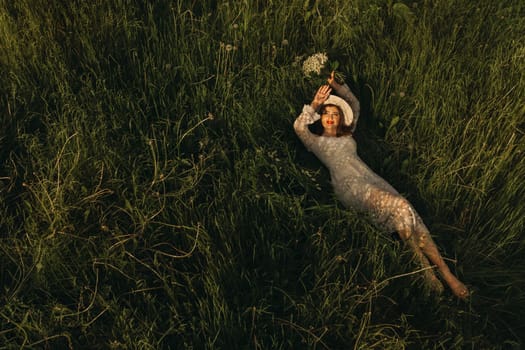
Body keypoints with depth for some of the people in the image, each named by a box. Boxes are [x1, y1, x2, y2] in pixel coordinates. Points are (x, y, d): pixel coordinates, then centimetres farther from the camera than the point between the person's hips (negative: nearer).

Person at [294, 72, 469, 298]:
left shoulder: (347, 135, 32)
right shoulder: (316, 141, 20)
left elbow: (354, 105, 32)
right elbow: (299, 127, 1)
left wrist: (337, 87, 21)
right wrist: (314, 106, -8)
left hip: (370, 178, 5)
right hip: (349, 185, -5)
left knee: (411, 220, -17)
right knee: (399, 207, -30)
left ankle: (446, 273, -24)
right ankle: (423, 265, -22)